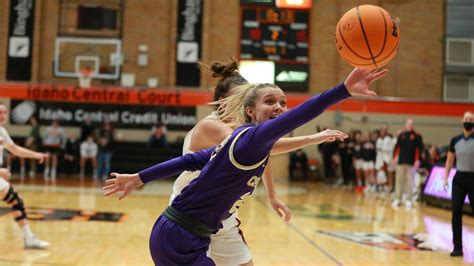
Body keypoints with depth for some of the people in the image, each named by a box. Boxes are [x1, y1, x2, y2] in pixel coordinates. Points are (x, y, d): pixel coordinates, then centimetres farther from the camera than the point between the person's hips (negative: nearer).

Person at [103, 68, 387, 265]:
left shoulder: (241, 141, 9)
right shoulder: (250, 138, -19)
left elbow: (190, 160, 12)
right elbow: (296, 117, -38)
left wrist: (139, 178, 17)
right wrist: (344, 90, -50)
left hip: (176, 236, 10)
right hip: (181, 242, -10)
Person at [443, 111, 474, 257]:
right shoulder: (455, 140, 6)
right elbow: (450, 160, 13)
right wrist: (445, 177, 4)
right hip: (459, 178, 3)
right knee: (456, 212, -3)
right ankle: (457, 247, 4)